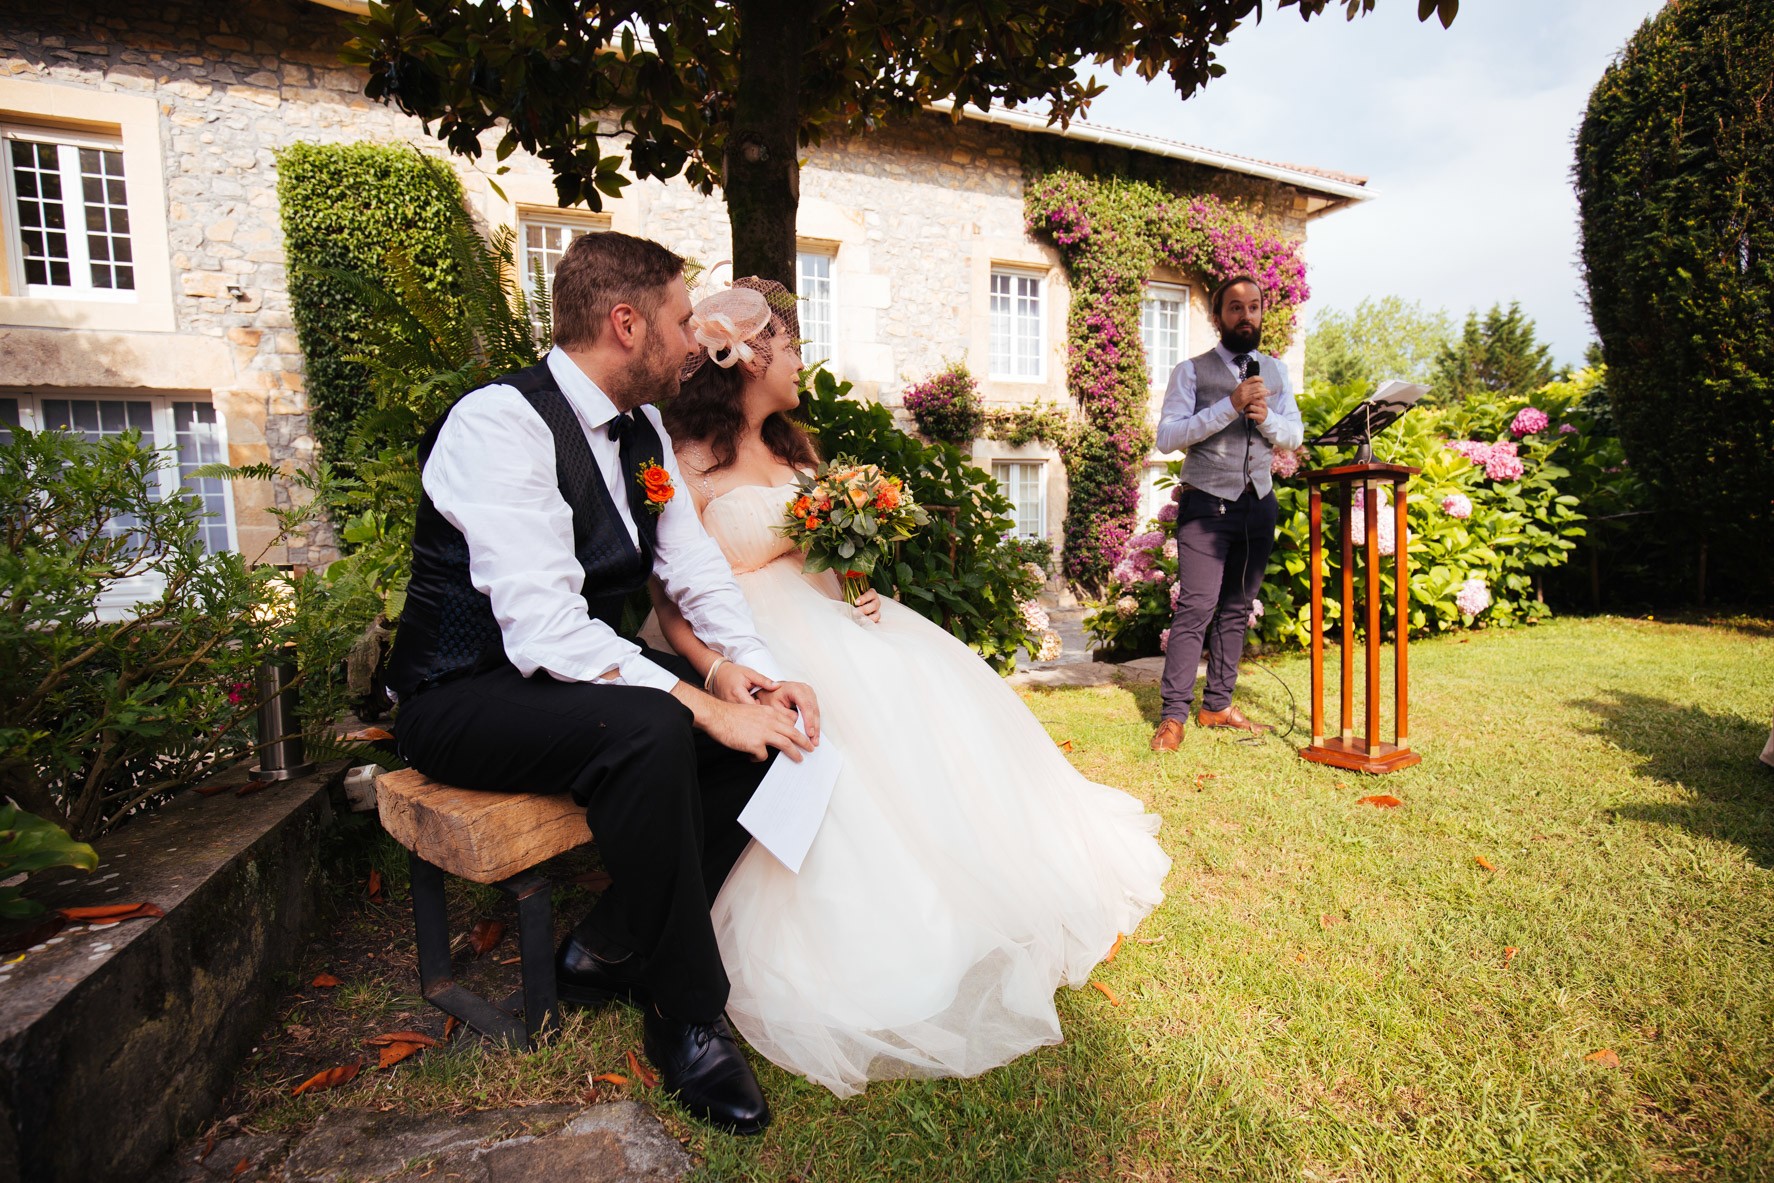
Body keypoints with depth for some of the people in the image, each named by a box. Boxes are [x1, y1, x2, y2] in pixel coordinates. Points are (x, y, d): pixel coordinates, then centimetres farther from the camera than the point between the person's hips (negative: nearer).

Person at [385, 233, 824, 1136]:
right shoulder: (500, 421, -21)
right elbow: (546, 632, -30)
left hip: (584, 680, 8)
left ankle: (611, 953, 4)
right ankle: (691, 1015, -14)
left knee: (766, 726, -8)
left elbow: (696, 570, 3)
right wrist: (703, 705, -30)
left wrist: (752, 673, -13)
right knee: (648, 732, -35)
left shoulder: (643, 431, 5)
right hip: (467, 697, -8)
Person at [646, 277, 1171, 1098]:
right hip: (763, 646, -6)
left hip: (831, 621, 7)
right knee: (845, 731, -29)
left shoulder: (791, 447, 17)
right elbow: (673, 609, -12)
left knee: (940, 693, -13)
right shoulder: (689, 465, -8)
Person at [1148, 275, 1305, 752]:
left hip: (1259, 503, 5)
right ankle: (1173, 715, -7)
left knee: (1238, 608, 7)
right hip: (1207, 505, -5)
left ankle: (1217, 705, 17)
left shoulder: (1274, 371, 16)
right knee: (1196, 607, -12)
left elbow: (1295, 435, 14)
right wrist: (1230, 406, -18)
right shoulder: (1191, 372, 1)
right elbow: (1167, 436, -10)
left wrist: (1266, 417, -7)